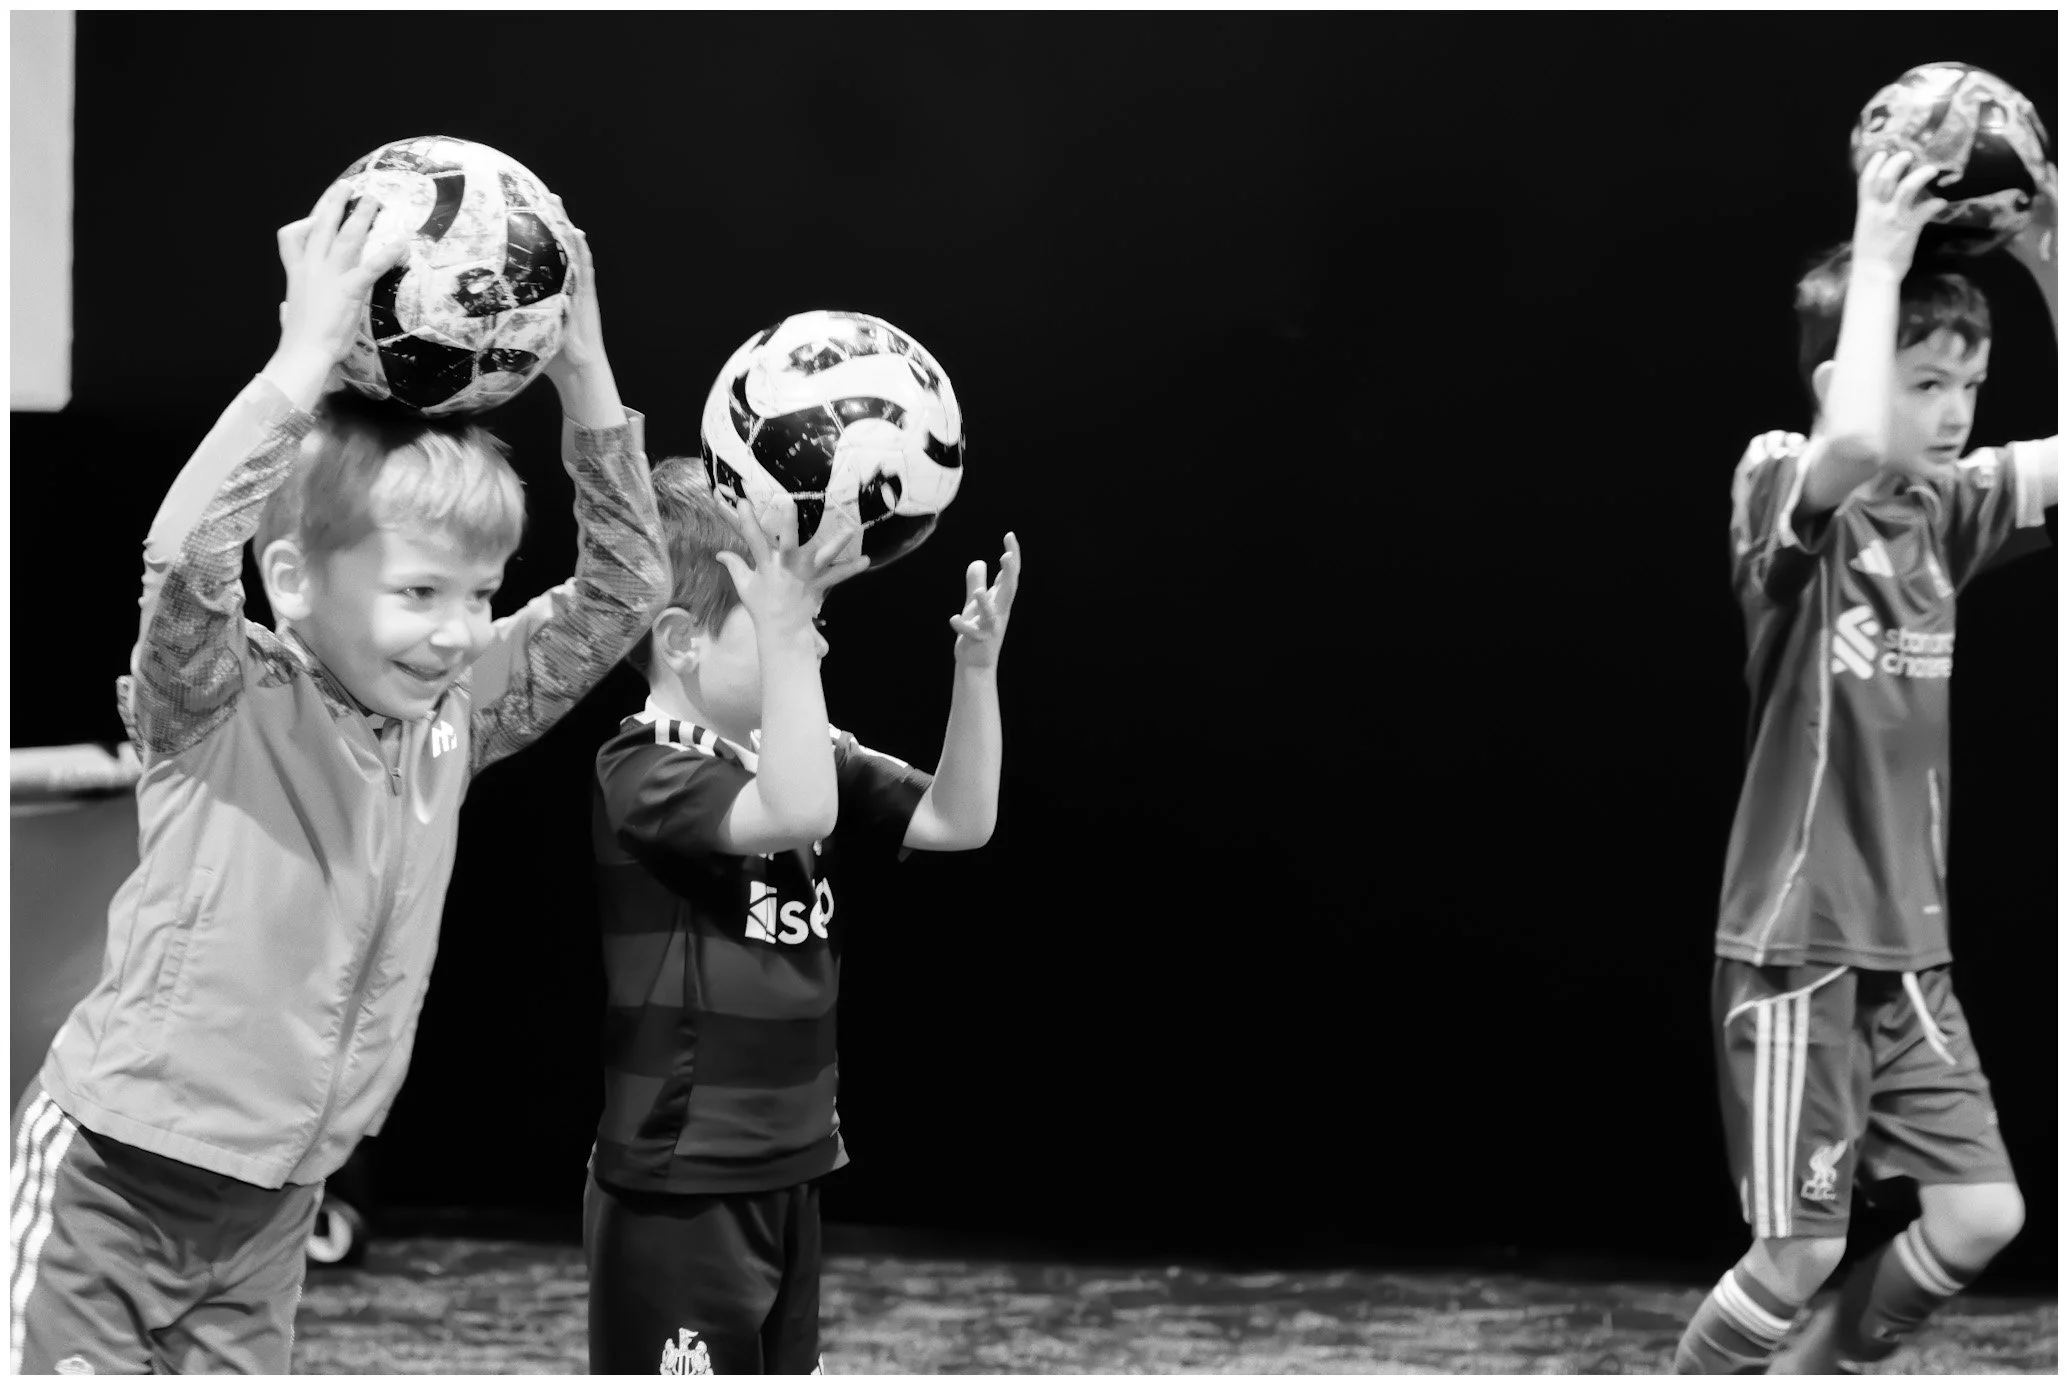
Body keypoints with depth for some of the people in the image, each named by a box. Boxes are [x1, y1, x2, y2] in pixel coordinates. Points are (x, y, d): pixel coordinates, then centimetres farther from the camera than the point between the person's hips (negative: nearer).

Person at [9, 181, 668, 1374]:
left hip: (273, 1205, 6)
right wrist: (309, 355, -36)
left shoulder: (451, 719, 1)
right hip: (109, 1182, -6)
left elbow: (624, 592, 1)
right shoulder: (221, 706, -15)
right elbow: (187, 558, -36)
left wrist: (582, 367, -10)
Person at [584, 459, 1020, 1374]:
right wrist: (781, 635, -36)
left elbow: (957, 821, 2)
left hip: (787, 1176, 9)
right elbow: (797, 815, -35)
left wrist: (976, 668, -10)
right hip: (676, 1193, -9)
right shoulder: (643, 774, -18)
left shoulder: (813, 757, 8)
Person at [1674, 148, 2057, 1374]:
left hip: (1909, 944, 7)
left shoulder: (1947, 510, 5)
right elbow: (1855, 447, -38)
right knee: (1805, 1249, -3)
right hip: (1794, 946, -7)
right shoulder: (1780, 489, -15)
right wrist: (1879, 261, -27)